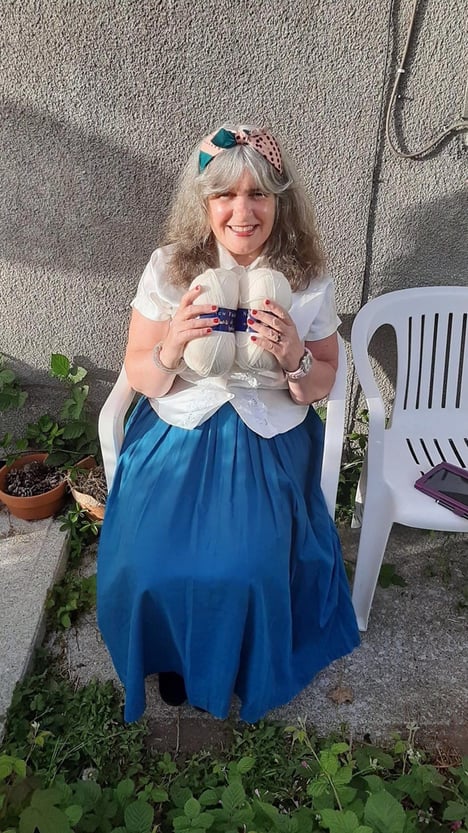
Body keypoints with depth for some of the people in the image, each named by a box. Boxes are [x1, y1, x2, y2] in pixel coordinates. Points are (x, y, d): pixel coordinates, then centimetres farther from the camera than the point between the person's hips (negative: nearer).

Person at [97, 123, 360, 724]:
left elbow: (321, 386, 3)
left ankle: (252, 669, 22)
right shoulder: (169, 268, -5)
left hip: (270, 448, 0)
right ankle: (175, 657, 26)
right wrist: (172, 346, -24)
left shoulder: (307, 280, -5)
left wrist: (293, 358, -20)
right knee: (156, 564, -13)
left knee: (252, 567, -17)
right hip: (178, 441, 1)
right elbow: (141, 380, -1)